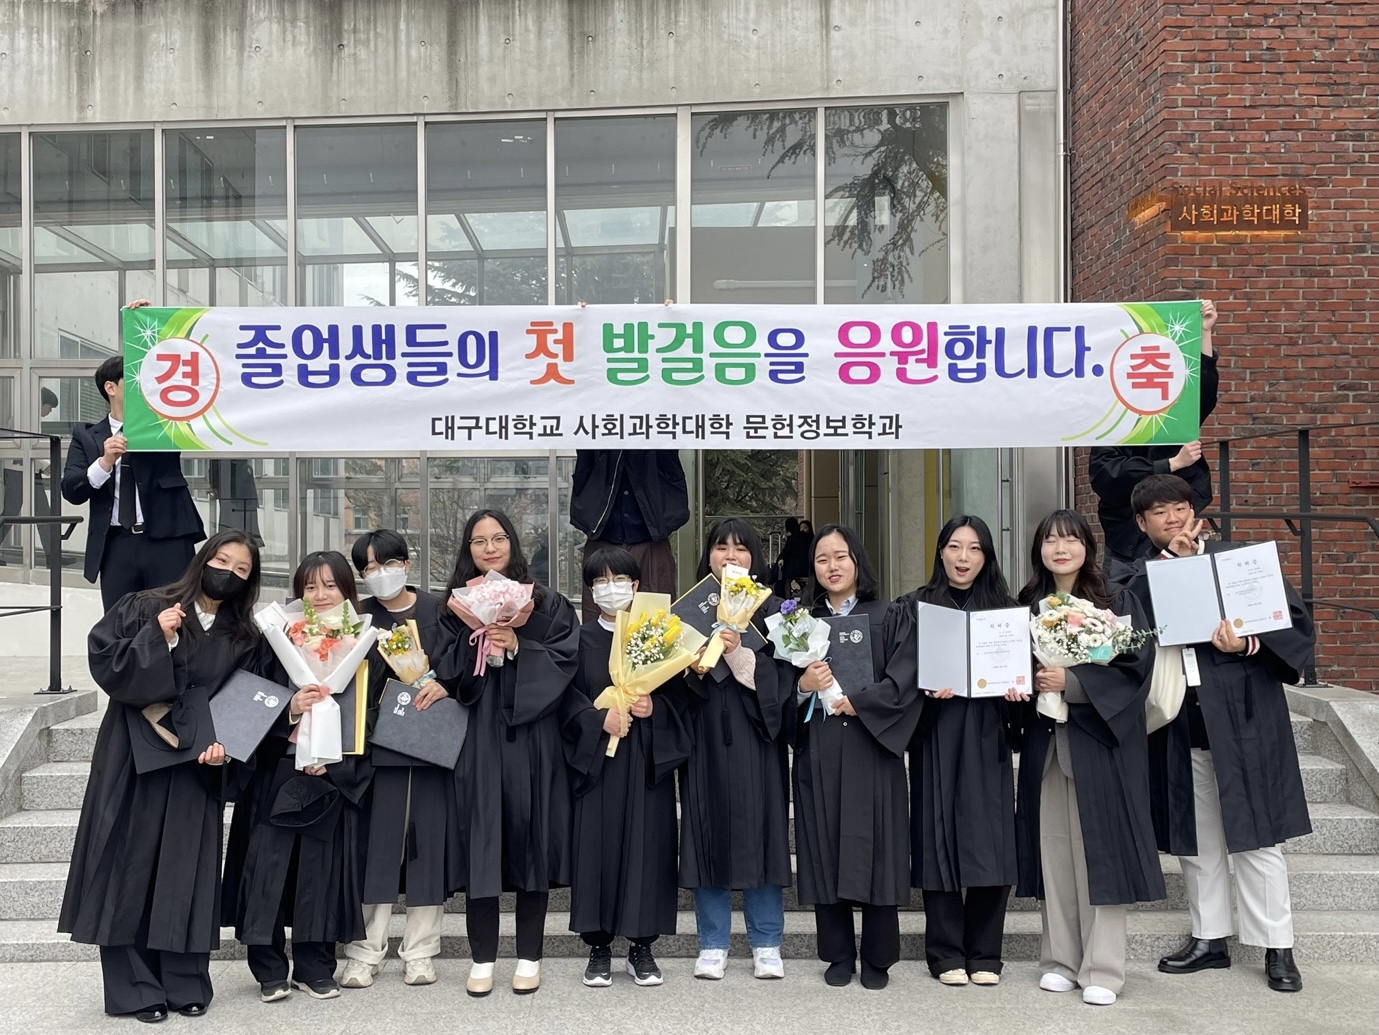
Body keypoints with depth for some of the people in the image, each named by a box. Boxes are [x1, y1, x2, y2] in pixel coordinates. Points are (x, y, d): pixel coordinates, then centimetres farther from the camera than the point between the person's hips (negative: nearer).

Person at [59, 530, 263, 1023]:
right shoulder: (143, 609, -2)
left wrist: (222, 742, -10)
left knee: (187, 871, 6)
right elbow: (103, 660, -8)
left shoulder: (243, 638, 6)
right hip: (134, 760, -2)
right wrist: (157, 639, -18)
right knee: (131, 866, 1)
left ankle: (185, 982, 17)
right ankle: (134, 987, 12)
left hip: (195, 766, 2)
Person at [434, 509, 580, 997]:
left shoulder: (547, 604, 6)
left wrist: (518, 648, -15)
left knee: (531, 837, 3)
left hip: (531, 737, -1)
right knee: (480, 839, 0)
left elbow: (565, 660, -3)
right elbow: (446, 673, 3)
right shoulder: (457, 606, 10)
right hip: (477, 737, 1)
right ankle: (482, 958, 12)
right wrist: (472, 640, -12)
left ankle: (529, 957, 15)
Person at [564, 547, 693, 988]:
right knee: (598, 844, 0)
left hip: (647, 758, 0)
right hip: (597, 757, 0)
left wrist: (655, 706, -13)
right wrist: (599, 718, -14)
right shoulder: (582, 639, 6)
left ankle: (641, 946, 14)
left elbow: (678, 693, 6)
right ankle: (599, 947, 12)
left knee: (646, 845, 1)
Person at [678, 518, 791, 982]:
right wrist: (693, 665, -14)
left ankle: (766, 944, 15)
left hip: (753, 736, -1)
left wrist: (738, 653, -19)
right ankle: (712, 944, 16)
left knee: (759, 833, 1)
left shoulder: (771, 609, 4)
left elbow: (781, 674, -6)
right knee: (708, 833, 3)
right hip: (705, 735, 1)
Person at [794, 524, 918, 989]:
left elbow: (902, 680, -6)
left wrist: (853, 702, -14)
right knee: (825, 850, 4)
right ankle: (838, 955, 17)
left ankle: (877, 959, 14)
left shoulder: (888, 618, 5)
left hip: (872, 747, -2)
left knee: (873, 848, 1)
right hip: (819, 753, 2)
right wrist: (803, 688, -13)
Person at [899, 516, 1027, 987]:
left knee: (990, 840, 1)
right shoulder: (917, 606, 6)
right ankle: (946, 953, 11)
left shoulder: (1004, 607, 12)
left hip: (986, 735, 2)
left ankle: (984, 954, 14)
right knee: (940, 838, 0)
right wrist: (929, 687, -18)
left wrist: (1017, 687, -9)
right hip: (937, 734, -1)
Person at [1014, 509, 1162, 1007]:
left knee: (1098, 853, -1)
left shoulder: (1117, 602, -1)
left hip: (1099, 742, -4)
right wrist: (1027, 681, -5)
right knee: (1054, 852, 6)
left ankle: (1102, 970, 8)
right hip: (1045, 745, 4)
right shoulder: (1027, 607, 11)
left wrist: (1072, 682, -18)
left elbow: (1136, 666, -10)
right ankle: (1061, 960, 18)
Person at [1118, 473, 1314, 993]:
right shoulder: (1142, 579, 8)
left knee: (1255, 835, 1)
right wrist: (1175, 560, -16)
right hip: (1179, 722, 3)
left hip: (1242, 719, -3)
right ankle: (1209, 939, 23)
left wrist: (1247, 643, -19)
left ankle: (1277, 948, 13)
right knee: (1195, 838, 11)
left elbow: (1296, 618, -1)